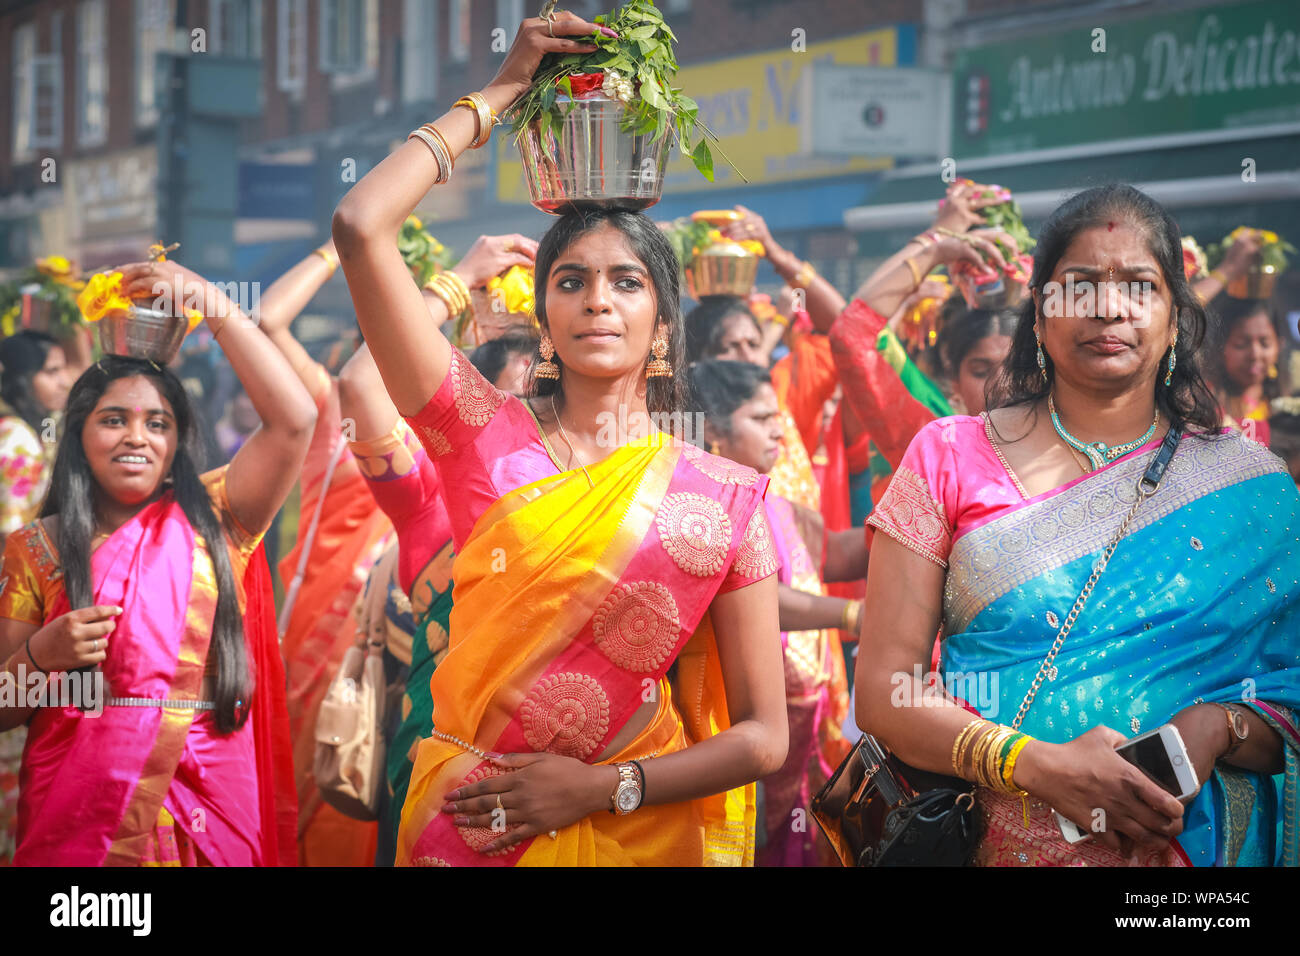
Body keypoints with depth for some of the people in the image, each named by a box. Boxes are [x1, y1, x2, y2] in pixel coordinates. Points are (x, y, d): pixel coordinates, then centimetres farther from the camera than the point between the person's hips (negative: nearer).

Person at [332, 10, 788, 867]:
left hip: (637, 835, -1)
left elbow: (763, 738, -1)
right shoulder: (488, 436, -1)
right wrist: (497, 96, 0)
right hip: (467, 827, 1)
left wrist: (602, 787, -13)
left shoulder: (724, 498, -2)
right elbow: (361, 226, -9)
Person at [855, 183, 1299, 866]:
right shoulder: (949, 458, -1)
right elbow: (883, 693, -6)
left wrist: (1216, 728, -19)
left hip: (1194, 843, 1)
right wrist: (1036, 765, -20)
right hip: (996, 842, -1)